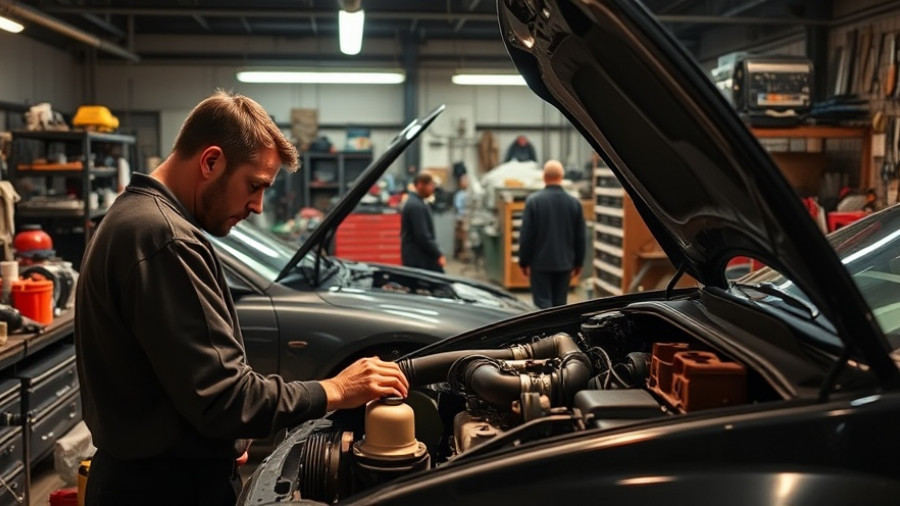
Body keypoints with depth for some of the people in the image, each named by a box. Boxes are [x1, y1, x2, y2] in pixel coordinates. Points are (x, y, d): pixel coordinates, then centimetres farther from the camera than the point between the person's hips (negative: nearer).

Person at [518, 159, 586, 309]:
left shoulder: (533, 201, -11)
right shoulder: (574, 202, -1)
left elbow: (526, 235, -9)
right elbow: (580, 237, 5)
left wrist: (523, 262, 1)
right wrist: (578, 263, 15)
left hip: (540, 263, -3)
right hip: (564, 263, 3)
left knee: (543, 304, -1)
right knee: (560, 304, 13)